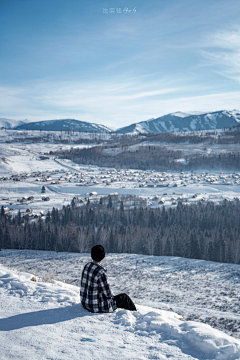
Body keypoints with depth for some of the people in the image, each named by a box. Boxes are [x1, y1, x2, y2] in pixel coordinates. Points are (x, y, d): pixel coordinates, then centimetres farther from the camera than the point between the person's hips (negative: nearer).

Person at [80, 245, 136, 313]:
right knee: (125, 297, 14)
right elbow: (108, 293, -21)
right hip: (98, 307, -8)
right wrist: (111, 295, 2)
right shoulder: (101, 272, -27)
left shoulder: (87, 266, -1)